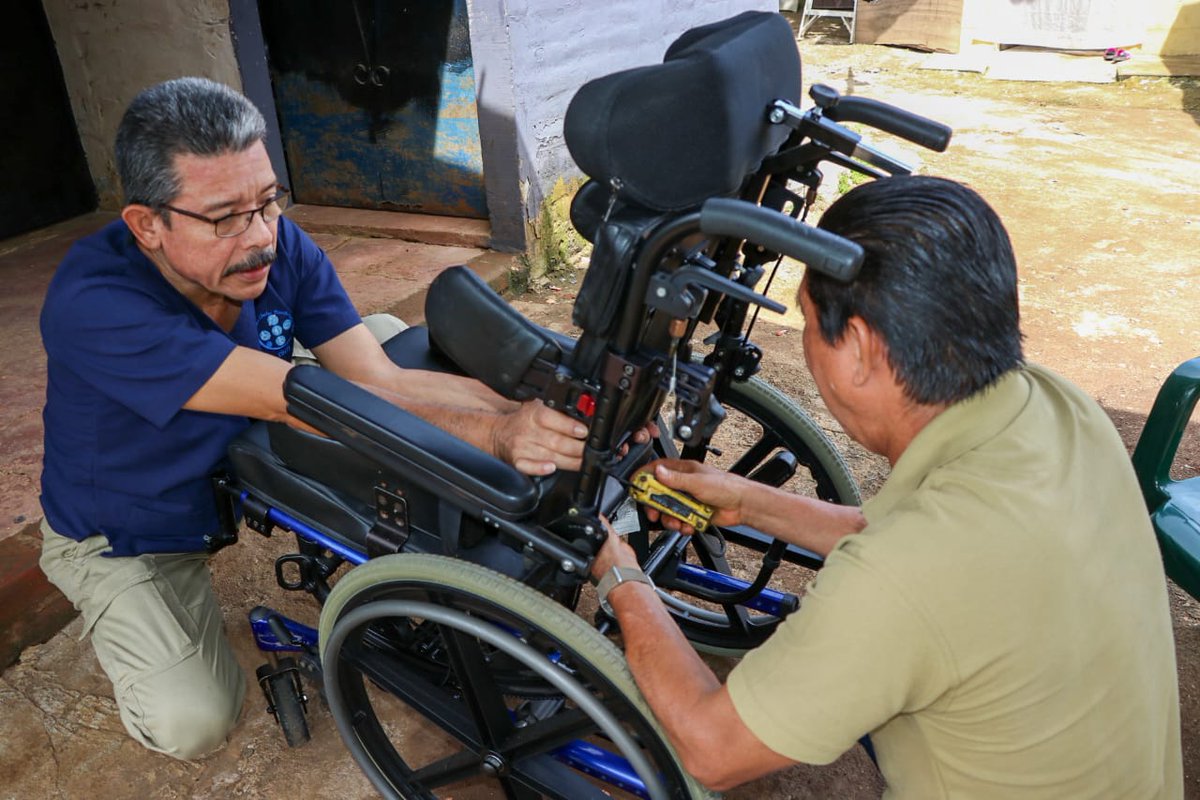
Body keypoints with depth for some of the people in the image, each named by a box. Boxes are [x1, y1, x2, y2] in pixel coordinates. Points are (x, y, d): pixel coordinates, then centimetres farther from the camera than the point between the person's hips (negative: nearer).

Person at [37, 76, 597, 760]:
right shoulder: (95, 301, -37)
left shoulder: (279, 246, -20)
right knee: (193, 724, -22)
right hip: (129, 537, -4)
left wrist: (529, 415, -41)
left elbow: (381, 377, -26)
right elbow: (301, 398, -44)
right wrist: (489, 433, -49)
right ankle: (125, 621, 14)